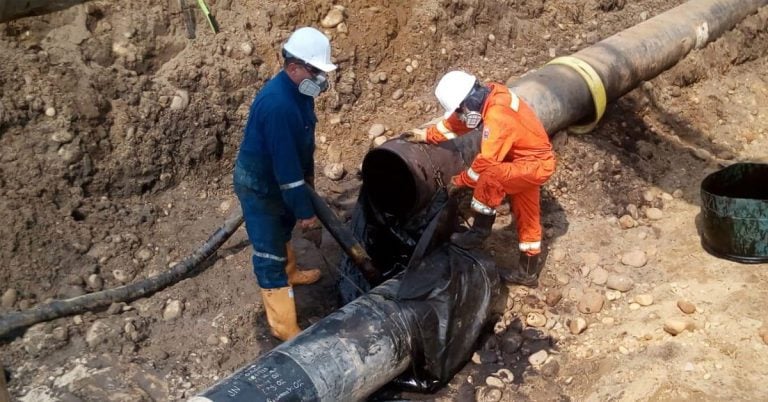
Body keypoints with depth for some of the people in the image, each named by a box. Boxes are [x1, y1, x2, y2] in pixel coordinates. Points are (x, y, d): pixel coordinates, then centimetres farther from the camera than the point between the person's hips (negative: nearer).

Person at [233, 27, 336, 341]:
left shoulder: (299, 90, -4)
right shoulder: (278, 104, -35)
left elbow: (303, 142, 11)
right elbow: (285, 163, -32)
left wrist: (309, 175, 22)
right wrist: (305, 210, -25)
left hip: (278, 179, 9)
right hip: (259, 185, -9)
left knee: (283, 232, 31)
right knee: (270, 254, 0)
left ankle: (290, 273, 57)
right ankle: (284, 326, 10)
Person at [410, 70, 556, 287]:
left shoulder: (497, 117, -31)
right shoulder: (488, 94, -5)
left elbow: (486, 162, -27)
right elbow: (456, 122, 9)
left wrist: (460, 180, -14)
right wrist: (429, 135, 8)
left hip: (533, 164, -9)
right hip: (531, 159, 9)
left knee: (488, 177, -27)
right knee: (526, 216, 16)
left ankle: (480, 231, -6)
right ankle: (528, 271, 29)